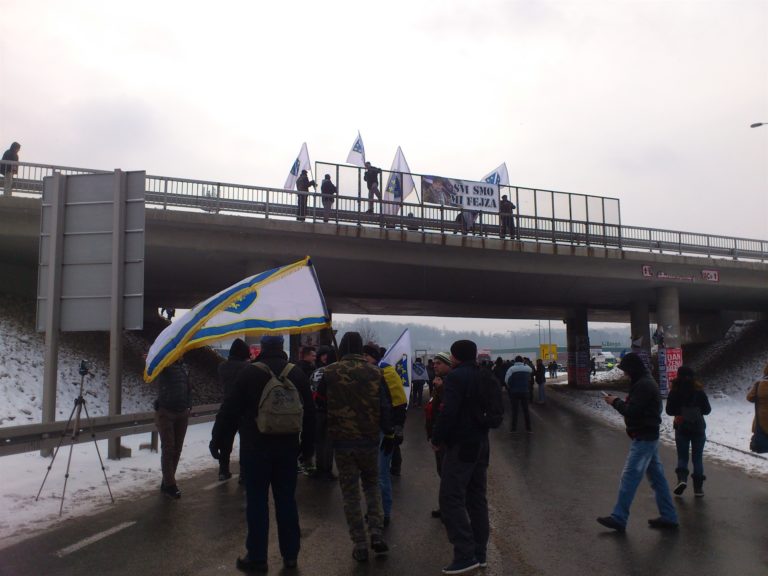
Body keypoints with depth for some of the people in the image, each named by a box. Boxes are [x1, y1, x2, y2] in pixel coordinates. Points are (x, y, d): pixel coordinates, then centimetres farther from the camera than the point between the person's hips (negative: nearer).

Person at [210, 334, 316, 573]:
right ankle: (290, 554, 21)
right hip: (287, 448, 4)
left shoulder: (250, 372, -9)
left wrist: (217, 439, 3)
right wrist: (307, 445, 16)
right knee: (286, 500, 12)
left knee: (257, 502, 5)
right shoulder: (297, 373, 3)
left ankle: (257, 557, 11)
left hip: (255, 448, -3)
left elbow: (230, 409, -8)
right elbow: (309, 412, 7)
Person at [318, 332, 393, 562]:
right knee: (372, 484, 21)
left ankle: (360, 545, 10)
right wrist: (389, 435, 7)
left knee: (350, 493, 9)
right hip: (369, 440, 1)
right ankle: (376, 532, 7)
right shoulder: (374, 372, -3)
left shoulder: (330, 373, -4)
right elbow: (385, 407, -2)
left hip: (342, 440, -1)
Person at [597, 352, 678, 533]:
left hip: (643, 438, -11)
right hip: (650, 436, 11)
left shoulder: (643, 385, -19)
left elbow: (631, 412, -23)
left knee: (629, 477, -7)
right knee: (657, 476, 15)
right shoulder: (648, 382, 15)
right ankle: (668, 517, 22)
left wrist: (615, 402, -10)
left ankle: (619, 518, -4)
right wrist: (625, 401, 5)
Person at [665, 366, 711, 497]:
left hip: (681, 428, -1)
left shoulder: (674, 391, -8)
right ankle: (698, 488, 9)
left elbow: (669, 410, -4)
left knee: (682, 457, 9)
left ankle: (682, 479, -14)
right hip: (698, 428, 1)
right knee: (697, 457, 9)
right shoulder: (699, 391, -6)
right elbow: (707, 409, -1)